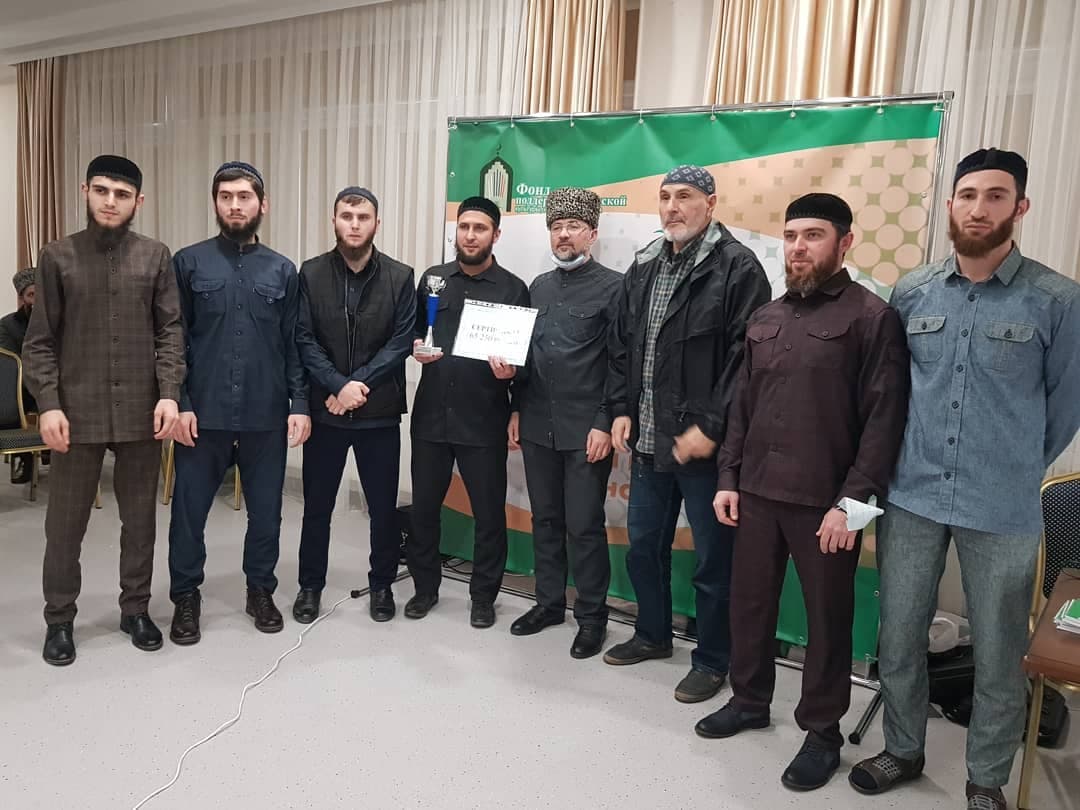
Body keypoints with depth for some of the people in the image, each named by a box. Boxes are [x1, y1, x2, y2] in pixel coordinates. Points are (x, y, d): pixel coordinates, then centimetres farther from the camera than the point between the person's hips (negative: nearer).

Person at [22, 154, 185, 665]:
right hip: (77, 413, 0)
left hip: (141, 413, 1)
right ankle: (59, 619, 24)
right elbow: (40, 341, 2)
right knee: (64, 523, 8)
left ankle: (136, 609, 27)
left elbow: (170, 332, 2)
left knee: (140, 519, 10)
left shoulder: (156, 257, 4)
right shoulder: (57, 257, 3)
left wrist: (169, 393, -10)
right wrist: (49, 404, -9)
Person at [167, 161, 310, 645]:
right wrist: (179, 403, -7)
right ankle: (186, 597, 26)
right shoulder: (189, 263, 2)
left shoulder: (282, 271, 6)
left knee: (266, 510, 10)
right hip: (203, 412, -1)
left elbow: (294, 345, 5)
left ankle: (261, 591, 29)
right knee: (189, 510, 8)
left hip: (266, 414, 1)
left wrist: (300, 404, -2)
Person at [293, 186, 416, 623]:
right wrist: (337, 386, -17)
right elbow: (304, 339, -5)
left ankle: (382, 584, 29)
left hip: (380, 411, 0)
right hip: (324, 409, 1)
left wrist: (358, 385, -15)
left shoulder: (400, 277, -1)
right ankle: (310, 584, 30)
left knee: (384, 506, 9)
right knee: (317, 504, 12)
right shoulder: (311, 273, 1)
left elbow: (401, 342, -7)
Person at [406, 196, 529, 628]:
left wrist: (511, 370, -20)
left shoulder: (513, 289, 0)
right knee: (424, 506, 12)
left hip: (483, 420, -3)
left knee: (489, 511, 6)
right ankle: (425, 586, 31)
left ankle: (483, 595, 24)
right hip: (431, 415, 3)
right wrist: (416, 347, -7)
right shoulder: (432, 278, 9)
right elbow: (413, 332, 15)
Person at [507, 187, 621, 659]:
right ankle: (549, 601, 29)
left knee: (584, 526, 1)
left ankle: (591, 615, 17)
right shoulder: (539, 287, 13)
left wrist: (605, 423, -14)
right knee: (544, 519, 14)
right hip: (538, 426, 6)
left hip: (586, 430, -5)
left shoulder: (612, 287, -5)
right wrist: (517, 410, 11)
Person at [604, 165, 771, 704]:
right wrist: (621, 410, 6)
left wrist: (711, 428, -18)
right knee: (643, 543, 19)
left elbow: (747, 357, -15)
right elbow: (623, 347, 16)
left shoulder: (737, 267, -9)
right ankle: (653, 634, 40)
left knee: (713, 558, 7)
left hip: (705, 443, -7)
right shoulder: (642, 268, 12)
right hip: (648, 439, 7)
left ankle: (713, 660, 25)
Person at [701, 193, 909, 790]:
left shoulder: (872, 317, -6)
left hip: (825, 500, -5)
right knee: (749, 602, 15)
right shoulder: (765, 319, 12)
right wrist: (728, 477, 9)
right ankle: (749, 700, 36)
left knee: (827, 617, 9)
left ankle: (822, 730, 28)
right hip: (756, 491, 5)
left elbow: (884, 418, -11)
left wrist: (854, 501, -16)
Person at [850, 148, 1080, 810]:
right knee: (899, 639, 13)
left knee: (998, 657, 10)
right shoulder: (911, 293, 2)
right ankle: (903, 750, 35)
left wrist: (1018, 472, 13)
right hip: (912, 497, 3)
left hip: (1004, 511, -2)